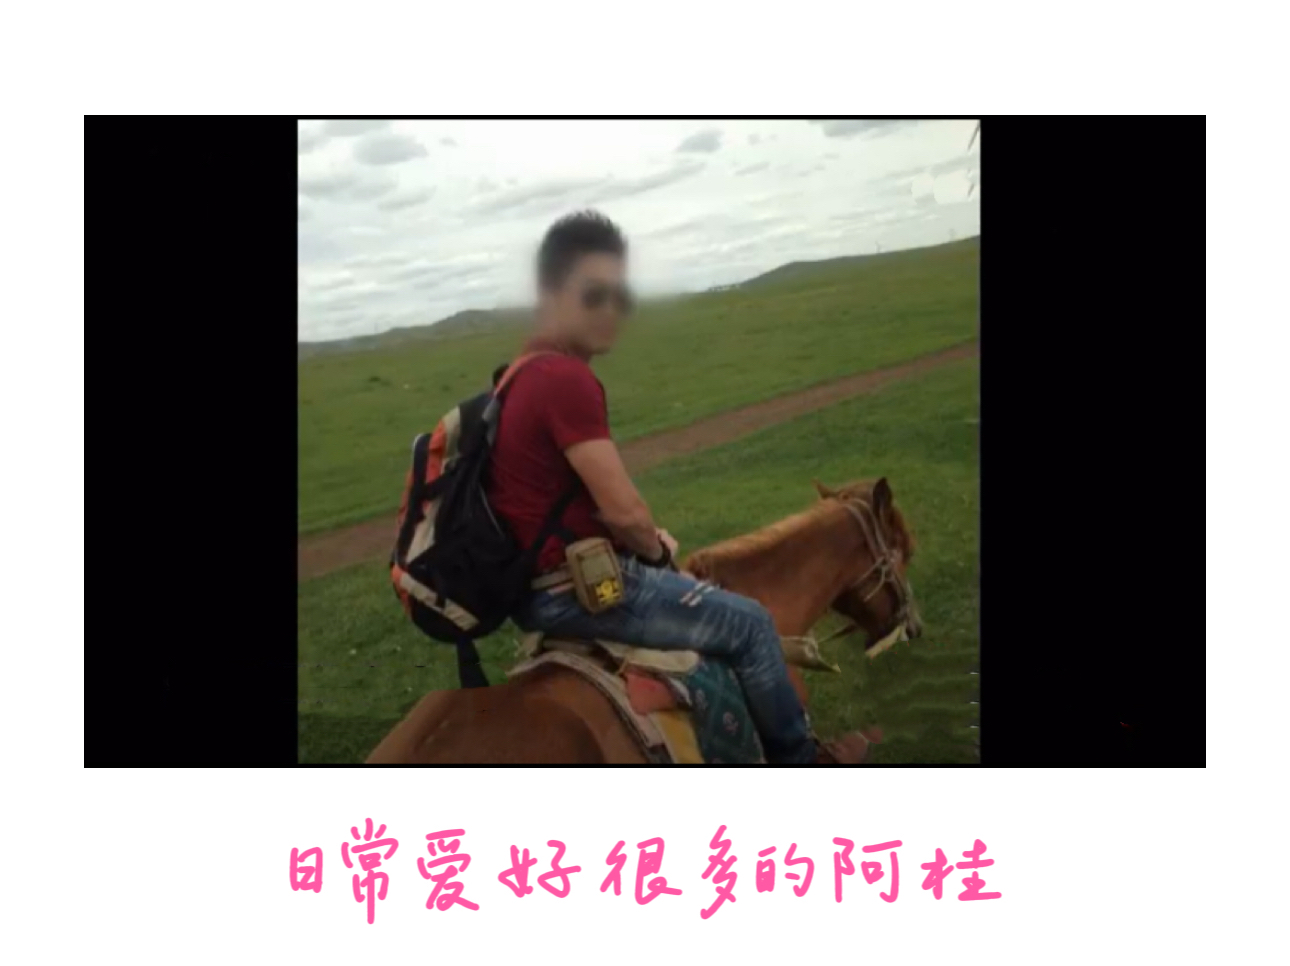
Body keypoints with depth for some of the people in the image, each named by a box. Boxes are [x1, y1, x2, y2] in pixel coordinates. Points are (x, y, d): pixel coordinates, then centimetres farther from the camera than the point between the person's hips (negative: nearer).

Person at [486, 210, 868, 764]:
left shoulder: (524, 376, 9)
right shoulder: (566, 378, -23)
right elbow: (622, 509, -23)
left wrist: (645, 543, 8)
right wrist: (657, 551, -2)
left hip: (536, 579, 10)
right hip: (574, 586, -10)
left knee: (704, 592, 29)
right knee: (749, 624, 2)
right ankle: (798, 759, 24)